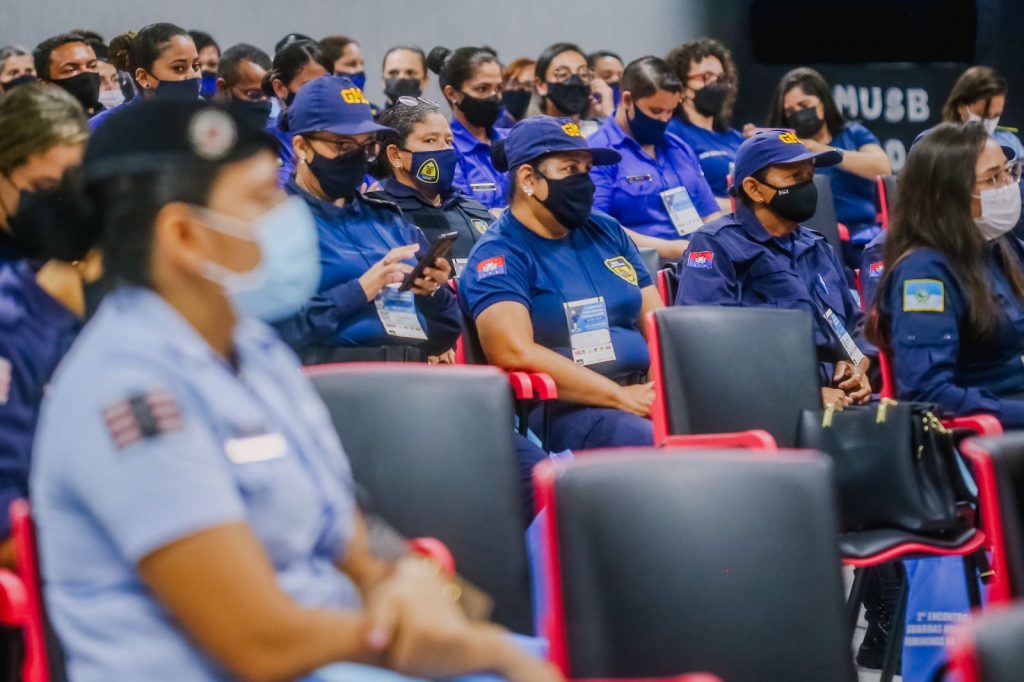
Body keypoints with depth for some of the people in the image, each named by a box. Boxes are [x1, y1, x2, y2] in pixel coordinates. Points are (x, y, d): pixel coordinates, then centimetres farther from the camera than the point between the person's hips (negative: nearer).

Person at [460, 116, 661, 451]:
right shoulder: (498, 256, -2)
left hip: (639, 395, 7)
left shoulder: (606, 231, 20)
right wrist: (621, 397, -18)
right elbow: (515, 352, -17)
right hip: (566, 410, -7)